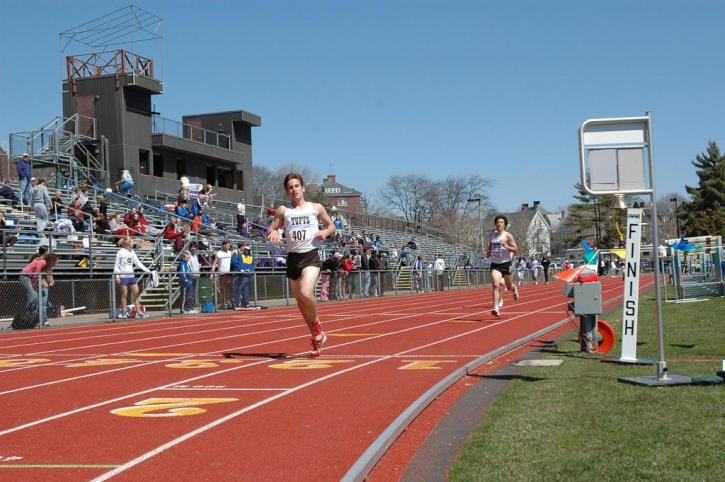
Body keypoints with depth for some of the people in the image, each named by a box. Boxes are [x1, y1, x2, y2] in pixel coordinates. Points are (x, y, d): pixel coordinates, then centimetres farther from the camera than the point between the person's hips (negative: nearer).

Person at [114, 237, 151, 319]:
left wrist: (147, 270, 6)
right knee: (124, 294, -1)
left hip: (131, 275, 6)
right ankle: (124, 312, 6)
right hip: (123, 276, -6)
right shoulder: (120, 252, -5)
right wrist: (117, 276, -13)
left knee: (136, 292, 2)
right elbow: (116, 265, -4)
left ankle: (139, 311, 5)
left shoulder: (132, 252, 12)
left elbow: (138, 263, 13)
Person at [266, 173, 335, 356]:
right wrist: (272, 232, -14)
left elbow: (331, 225, 19)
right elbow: (270, 229, 9)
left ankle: (316, 324, 3)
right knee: (300, 300, 9)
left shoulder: (316, 208, 7)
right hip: (293, 258, 3)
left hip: (311, 256, -3)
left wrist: (325, 232, -3)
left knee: (306, 293, -26)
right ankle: (316, 335, 28)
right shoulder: (283, 211, 8)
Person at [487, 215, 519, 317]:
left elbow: (516, 250, -7)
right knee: (495, 285, -17)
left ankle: (514, 289, 51)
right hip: (495, 264, 2)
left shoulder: (507, 236, -6)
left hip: (506, 263, -2)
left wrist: (506, 246, -23)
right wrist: (488, 252, 1)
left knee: (509, 287, 13)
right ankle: (496, 308, -19)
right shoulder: (492, 235, 7)